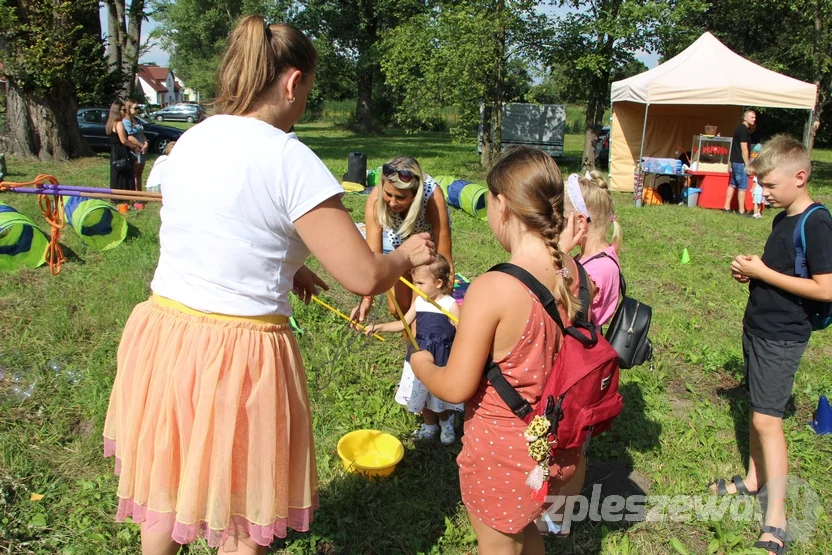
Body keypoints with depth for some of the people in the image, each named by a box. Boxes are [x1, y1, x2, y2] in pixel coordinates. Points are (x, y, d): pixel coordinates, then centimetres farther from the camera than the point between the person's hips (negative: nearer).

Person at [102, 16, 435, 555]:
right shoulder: (291, 160, -16)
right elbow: (364, 276, -17)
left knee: (166, 487, 29)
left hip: (164, 332, 7)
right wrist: (407, 255, 2)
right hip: (241, 354, -6)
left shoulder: (189, 141, 5)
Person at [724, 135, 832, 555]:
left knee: (767, 418, -7)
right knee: (758, 410, 17)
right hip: (758, 327, 8)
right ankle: (754, 480, 32)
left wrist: (762, 272, -20)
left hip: (782, 337, -8)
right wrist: (751, 271, 1)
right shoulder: (783, 219, 9)